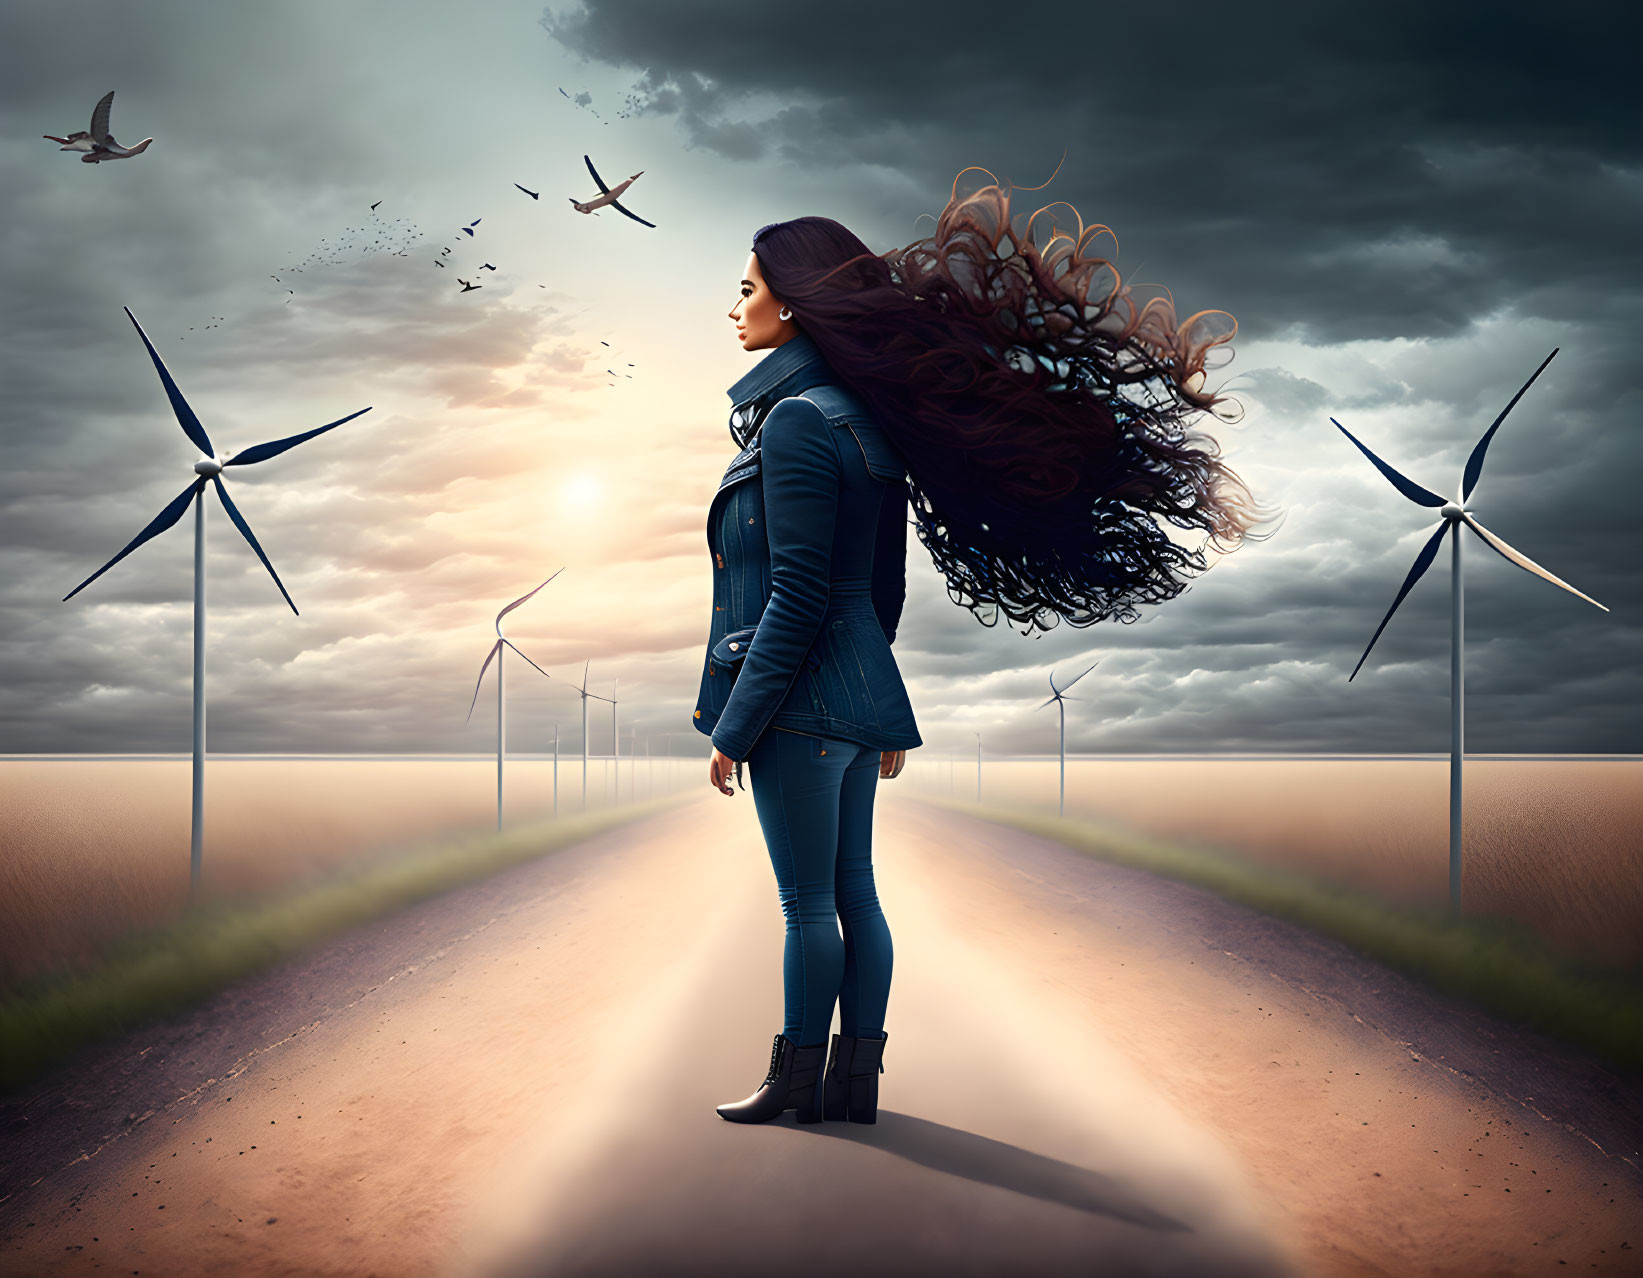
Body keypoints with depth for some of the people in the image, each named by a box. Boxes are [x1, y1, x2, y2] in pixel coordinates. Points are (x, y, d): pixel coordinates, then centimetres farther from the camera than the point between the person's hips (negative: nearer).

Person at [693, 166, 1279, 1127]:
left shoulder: (798, 418, -14)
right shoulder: (862, 416, 13)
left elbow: (797, 593, -19)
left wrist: (735, 724, -15)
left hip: (801, 697, -9)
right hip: (862, 689, 9)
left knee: (808, 901, 0)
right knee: (851, 892, 12)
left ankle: (800, 1080, 11)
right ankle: (856, 1080, 19)